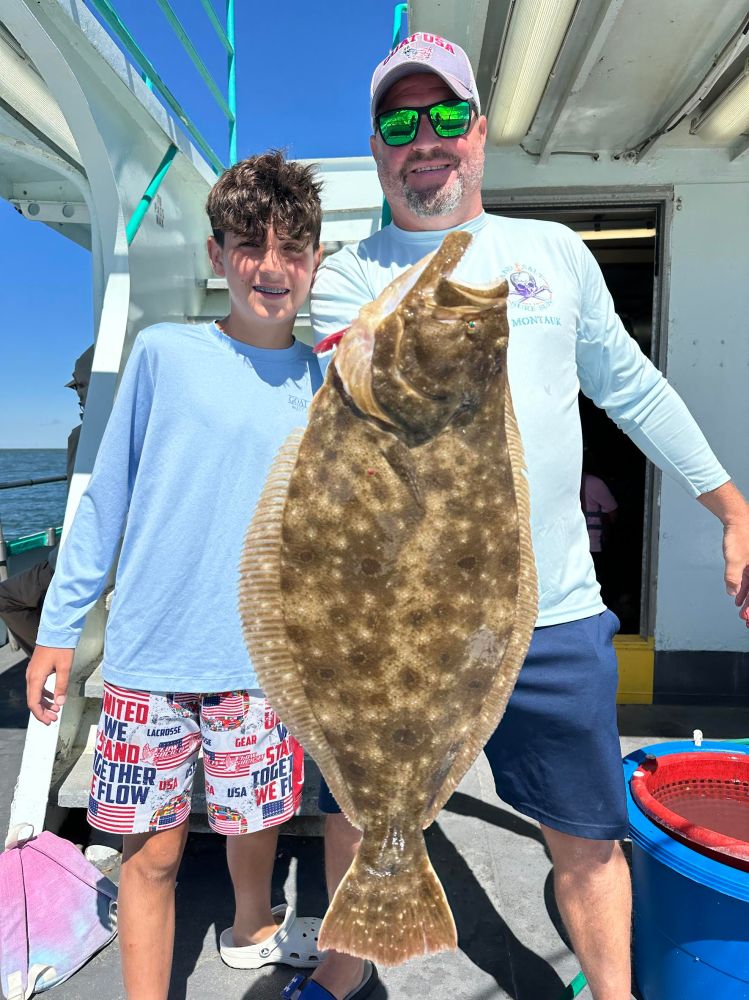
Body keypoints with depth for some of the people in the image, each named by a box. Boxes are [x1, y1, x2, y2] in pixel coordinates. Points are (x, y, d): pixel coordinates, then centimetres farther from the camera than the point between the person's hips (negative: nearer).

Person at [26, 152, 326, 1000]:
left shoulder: (323, 382, 1)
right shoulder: (164, 353, -4)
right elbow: (107, 496, 1)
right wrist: (59, 626, 2)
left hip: (261, 658, 2)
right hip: (150, 655, -2)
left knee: (256, 821, 20)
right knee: (151, 849, 8)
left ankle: (254, 927, 51)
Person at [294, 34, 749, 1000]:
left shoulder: (555, 252, 8)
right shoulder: (345, 277, 2)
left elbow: (632, 388, 15)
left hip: (553, 613, 1)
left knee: (584, 834, 15)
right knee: (356, 816, 17)